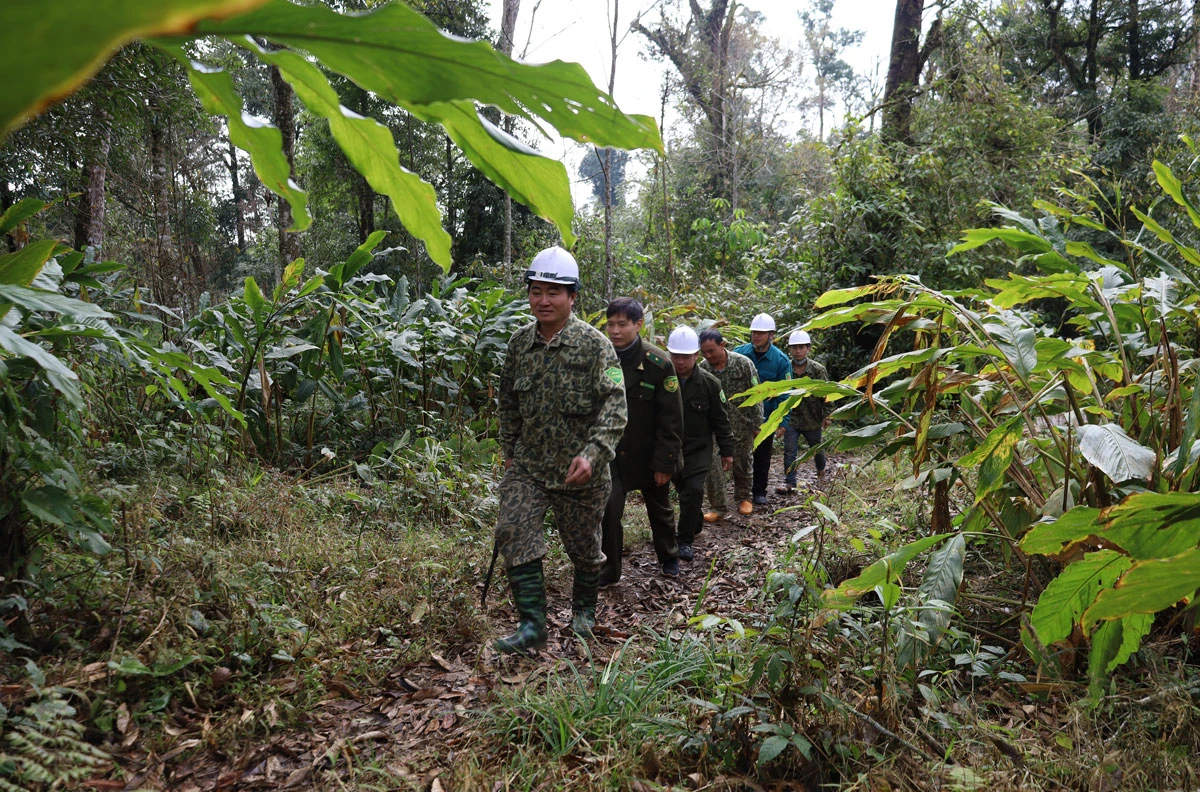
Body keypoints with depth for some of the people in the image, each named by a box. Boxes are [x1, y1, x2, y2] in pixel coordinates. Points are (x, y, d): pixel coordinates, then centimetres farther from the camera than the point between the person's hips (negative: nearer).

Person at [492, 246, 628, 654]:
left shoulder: (594, 344, -13)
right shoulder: (520, 342, 3)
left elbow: (614, 404, -21)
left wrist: (592, 454, -33)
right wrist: (508, 449, 16)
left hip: (579, 470, -3)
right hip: (527, 465, 4)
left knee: (583, 544, 12)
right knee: (513, 532, -11)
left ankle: (584, 610, 39)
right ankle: (532, 624, -1)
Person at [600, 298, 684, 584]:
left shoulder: (658, 363, -17)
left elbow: (671, 418, -14)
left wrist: (665, 462, -15)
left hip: (649, 453, -1)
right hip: (612, 452, 2)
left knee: (659, 510, 18)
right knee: (608, 510, -9)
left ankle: (668, 558, 42)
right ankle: (608, 571, 9)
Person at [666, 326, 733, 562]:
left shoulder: (709, 383, -9)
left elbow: (720, 419, -1)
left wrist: (727, 451, 2)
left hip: (699, 448, -2)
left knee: (693, 491, -12)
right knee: (684, 491, 13)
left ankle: (685, 540, -1)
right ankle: (695, 524, 38)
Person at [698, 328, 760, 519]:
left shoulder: (743, 363, -11)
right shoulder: (702, 368, -5)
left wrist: (756, 424, -6)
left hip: (742, 425, -1)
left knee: (742, 463, 13)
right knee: (712, 465, -7)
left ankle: (743, 498, 35)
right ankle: (716, 506, 6)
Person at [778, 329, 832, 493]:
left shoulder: (818, 370, -8)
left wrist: (827, 415, -5)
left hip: (812, 418, 0)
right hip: (791, 417, 1)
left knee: (816, 447, 18)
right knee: (789, 450, -6)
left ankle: (821, 471, 47)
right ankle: (789, 483, -2)